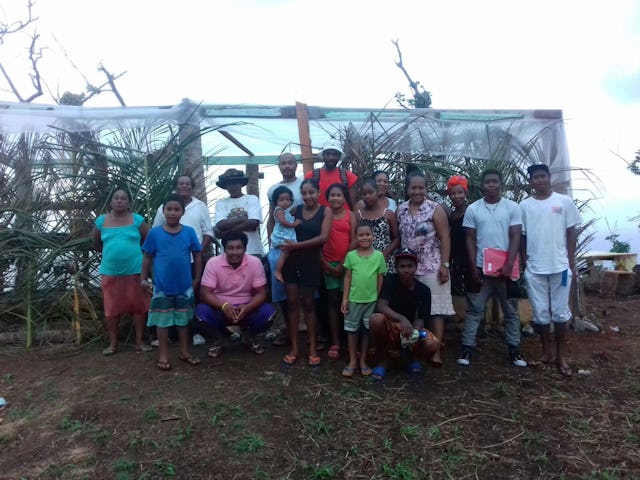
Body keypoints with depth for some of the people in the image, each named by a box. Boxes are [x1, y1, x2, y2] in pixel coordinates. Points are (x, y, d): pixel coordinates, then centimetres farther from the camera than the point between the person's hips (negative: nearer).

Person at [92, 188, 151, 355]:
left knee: (138, 306, 3)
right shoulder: (102, 220, 4)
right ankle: (113, 343, 21)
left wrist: (135, 251, 6)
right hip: (110, 272, 2)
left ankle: (140, 341, 14)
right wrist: (110, 253, 15)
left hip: (134, 270, -2)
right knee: (111, 308, 9)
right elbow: (95, 243, 18)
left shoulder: (137, 220, -3)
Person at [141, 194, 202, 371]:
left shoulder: (189, 232, -5)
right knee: (162, 321, 10)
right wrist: (144, 278, 1)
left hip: (184, 286, 1)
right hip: (162, 287, -1)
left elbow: (197, 256, 3)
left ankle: (184, 352, 29)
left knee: (183, 320, 15)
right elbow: (147, 257, 3)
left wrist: (197, 279, 5)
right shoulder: (154, 233, -6)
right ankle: (163, 356, 22)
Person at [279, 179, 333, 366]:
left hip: (311, 261, -2)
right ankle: (294, 347, 13)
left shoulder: (325, 211, -2)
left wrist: (298, 245, -17)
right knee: (292, 302, 4)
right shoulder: (296, 210, 6)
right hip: (291, 260, 2)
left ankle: (313, 348, 16)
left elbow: (323, 237, -13)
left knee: (308, 303, 4)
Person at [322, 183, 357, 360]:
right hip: (328, 264, 1)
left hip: (346, 263, -1)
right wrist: (324, 263, -6)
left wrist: (343, 264, -7)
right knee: (333, 301, 3)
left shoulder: (351, 216, 3)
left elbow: (354, 241, -3)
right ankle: (335, 343, 5)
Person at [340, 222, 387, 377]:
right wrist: (344, 298, -2)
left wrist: (379, 298, 3)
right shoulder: (351, 255, -3)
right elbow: (347, 278, 0)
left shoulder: (379, 256, -3)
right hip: (354, 299, 0)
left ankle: (363, 361, 24)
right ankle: (352, 361, 21)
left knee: (367, 330, 11)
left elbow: (380, 278, 2)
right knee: (352, 330, 8)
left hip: (371, 300, 0)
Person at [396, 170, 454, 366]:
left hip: (432, 267, -3)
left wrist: (445, 265, -12)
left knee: (435, 308, -2)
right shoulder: (400, 210, 7)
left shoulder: (435, 209, -4)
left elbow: (444, 238, -6)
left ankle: (436, 351, 4)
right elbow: (398, 237, 11)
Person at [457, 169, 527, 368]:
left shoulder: (512, 207, 0)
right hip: (481, 268, 0)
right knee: (474, 310, 5)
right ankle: (467, 347, 11)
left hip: (505, 268, 0)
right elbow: (470, 240, 1)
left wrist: (509, 265, -15)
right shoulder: (472, 209, 2)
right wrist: (473, 268, -5)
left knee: (510, 311, 10)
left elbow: (515, 238, -4)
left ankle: (514, 349, 21)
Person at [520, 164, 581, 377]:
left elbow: (571, 233, 3)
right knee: (540, 313, 8)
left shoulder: (564, 202, 1)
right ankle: (546, 352, 23)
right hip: (534, 269, 1)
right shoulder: (524, 205, 3)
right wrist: (525, 264, 3)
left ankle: (561, 355, 18)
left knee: (561, 312, 5)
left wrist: (571, 263, 0)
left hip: (560, 267, -1)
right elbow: (521, 236, 6)